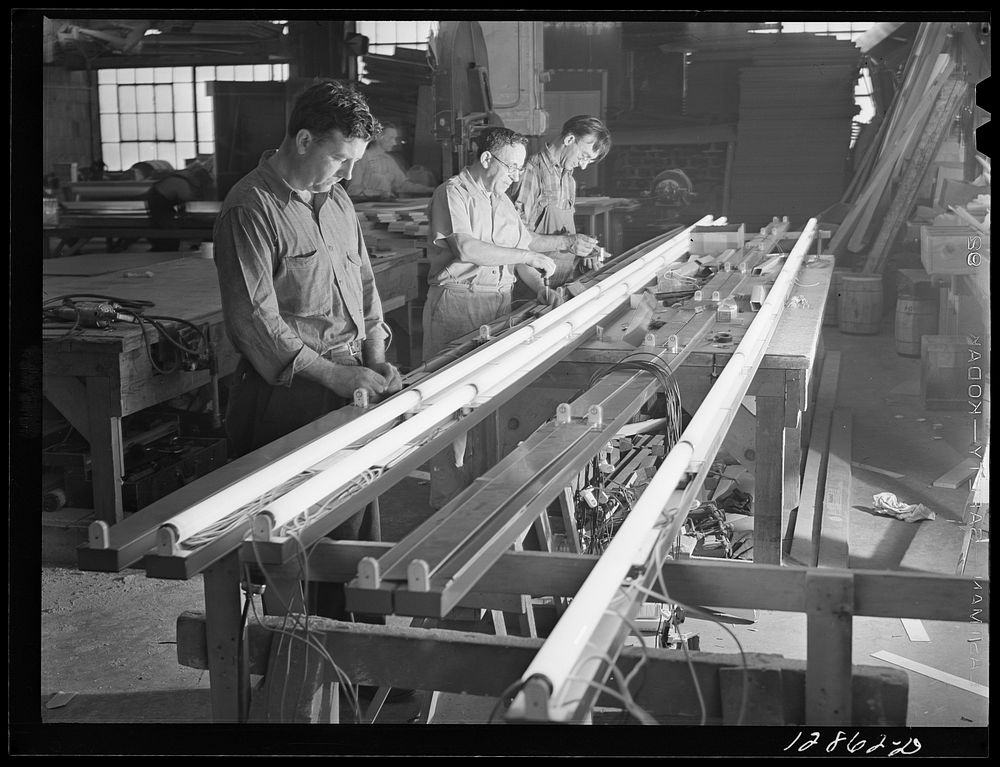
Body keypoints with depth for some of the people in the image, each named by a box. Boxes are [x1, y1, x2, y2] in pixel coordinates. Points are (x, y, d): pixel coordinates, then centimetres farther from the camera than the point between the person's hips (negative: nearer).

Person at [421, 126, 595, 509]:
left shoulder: (501, 200, 17)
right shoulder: (452, 194, -11)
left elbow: (525, 241, 27)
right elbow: (466, 247, -25)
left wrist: (567, 241, 11)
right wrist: (528, 258, -20)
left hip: (499, 304, 8)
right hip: (456, 305, -8)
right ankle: (449, 502, 5)